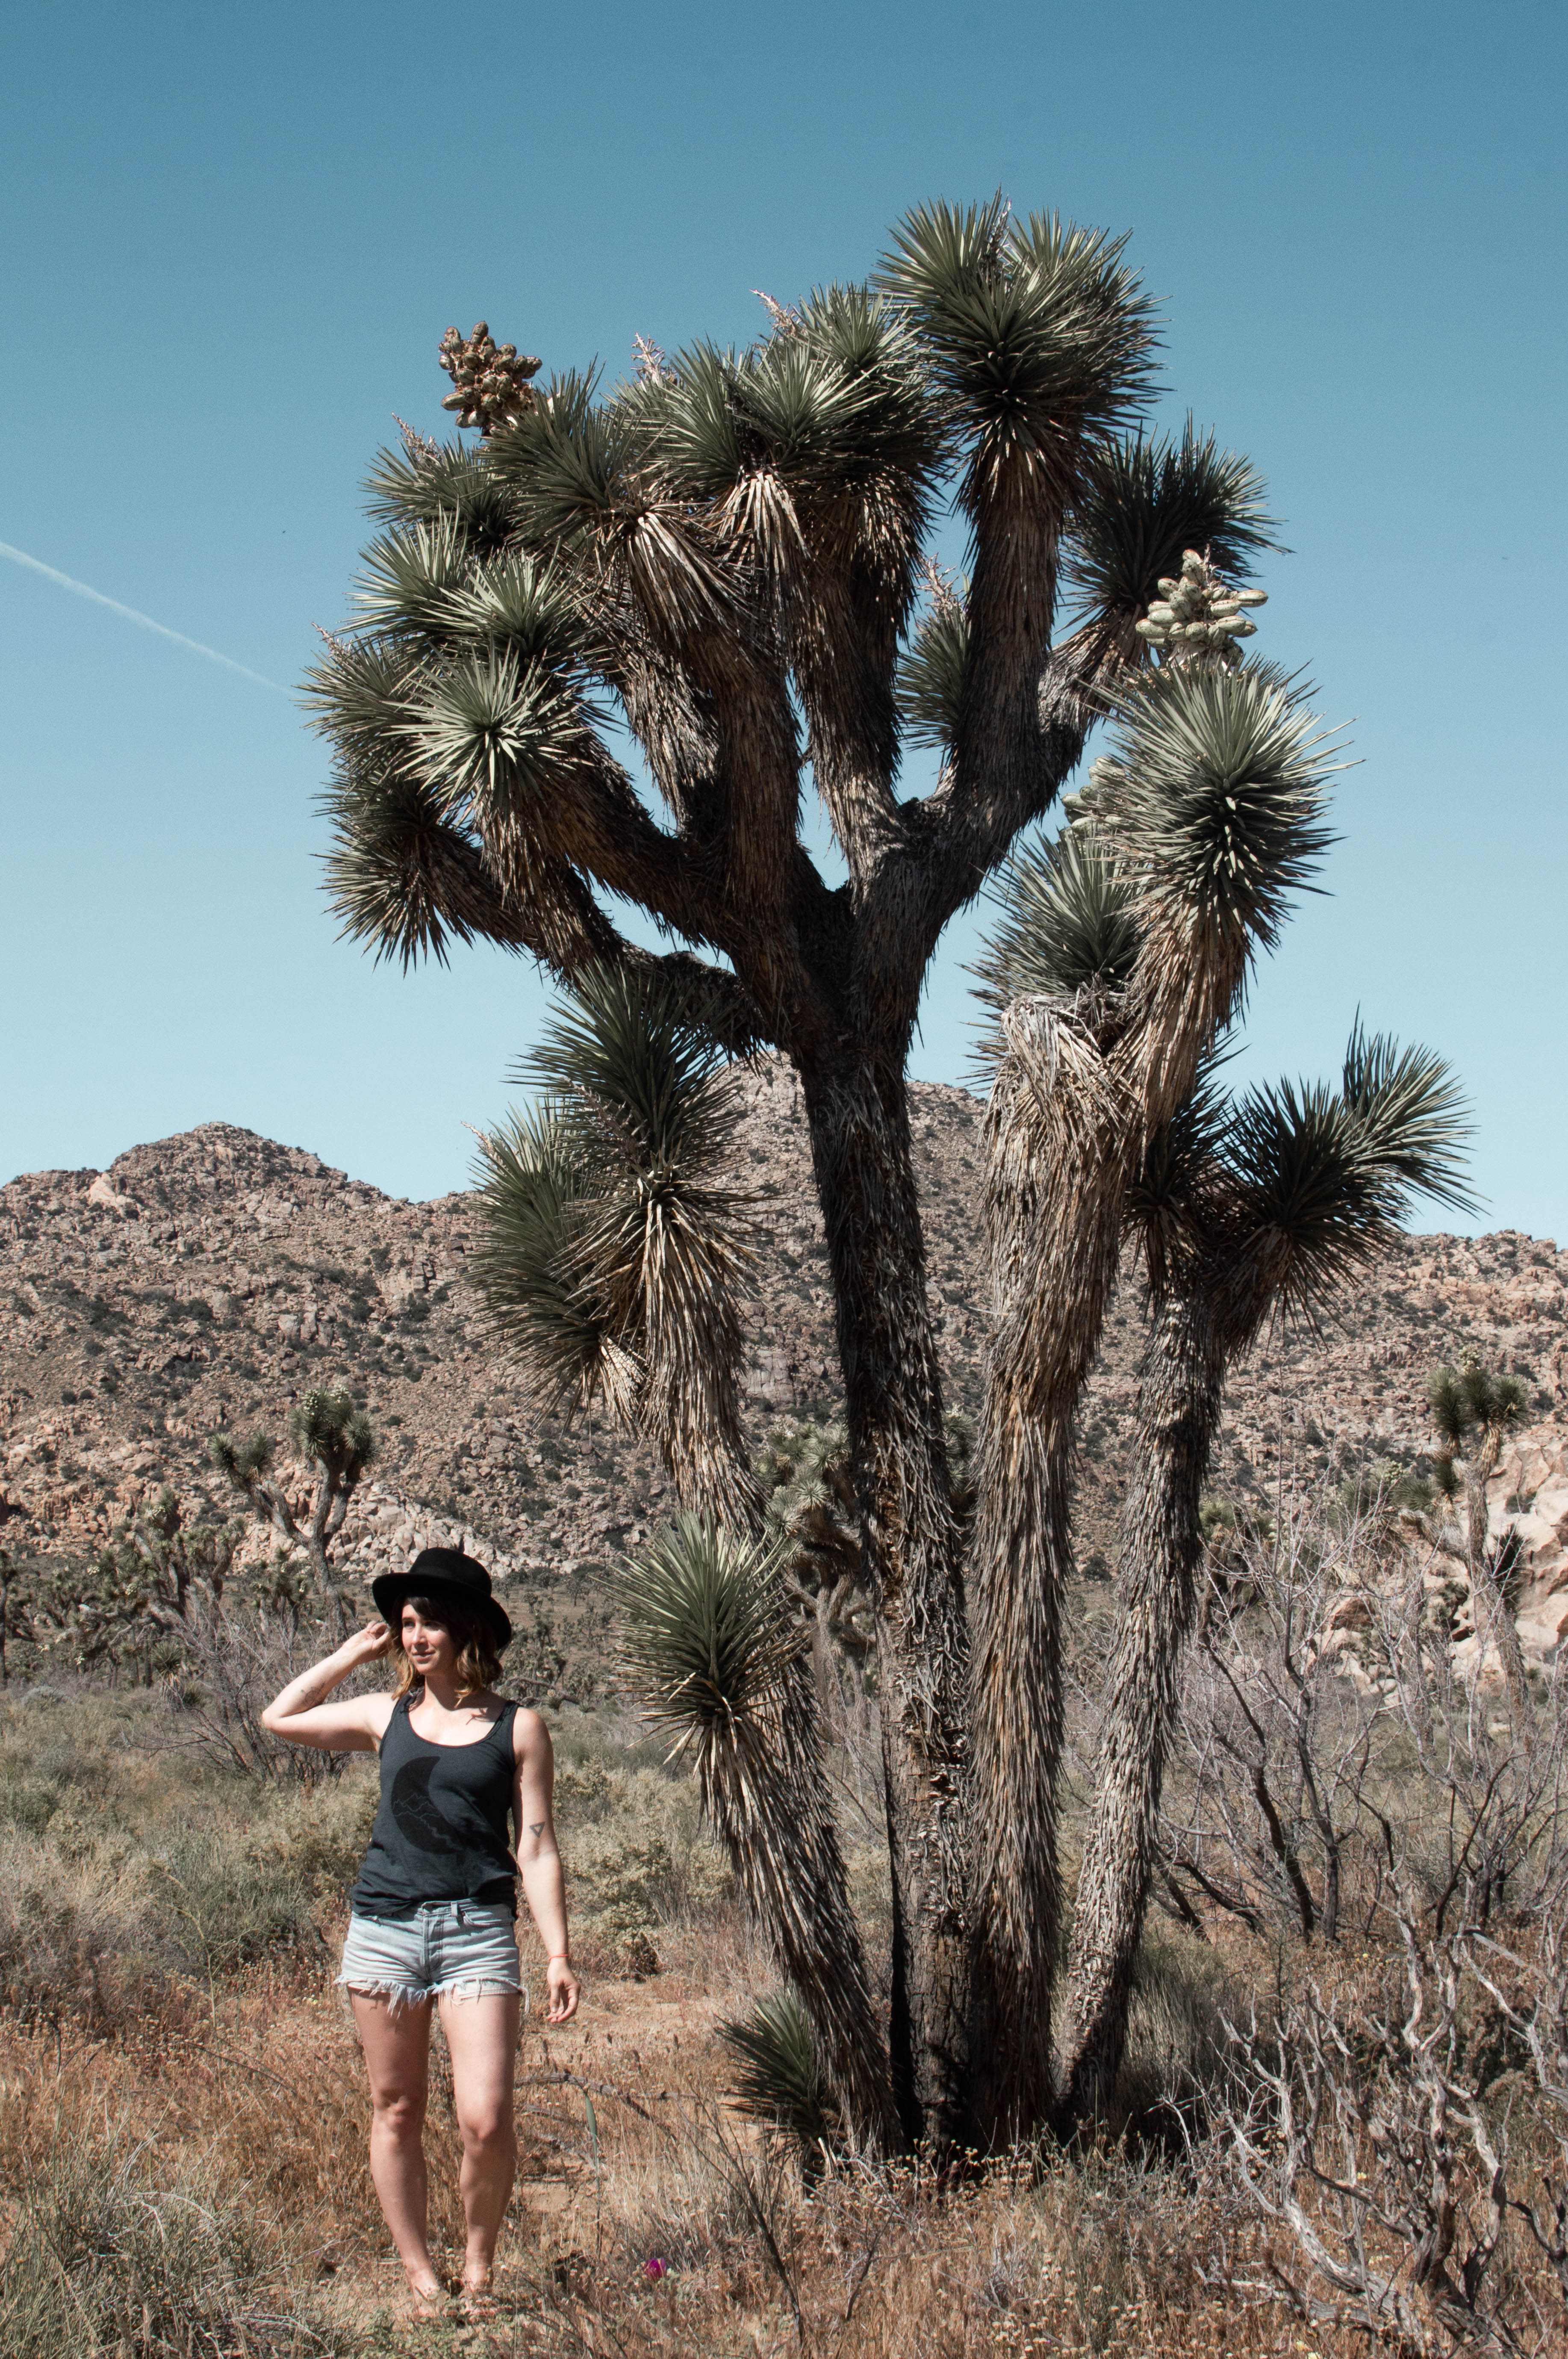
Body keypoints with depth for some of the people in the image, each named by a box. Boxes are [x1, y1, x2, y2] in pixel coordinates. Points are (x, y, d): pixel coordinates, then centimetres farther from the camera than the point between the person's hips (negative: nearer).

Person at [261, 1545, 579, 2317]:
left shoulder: (518, 1729, 4)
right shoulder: (387, 1717, 11)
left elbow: (536, 1849, 3)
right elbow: (279, 1718, 21)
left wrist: (559, 1955, -3)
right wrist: (354, 1652, 16)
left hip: (477, 1933, -3)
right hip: (383, 1928, 3)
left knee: (485, 2121, -11)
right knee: (396, 2112, 7)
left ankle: (478, 2267, 12)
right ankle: (419, 2276, 19)